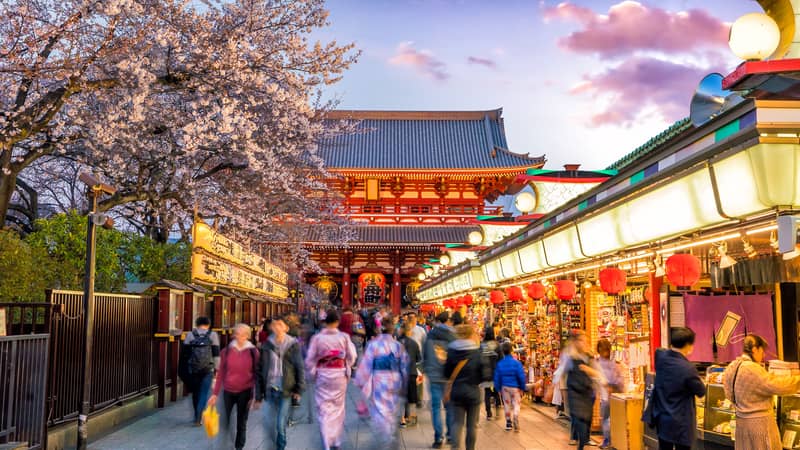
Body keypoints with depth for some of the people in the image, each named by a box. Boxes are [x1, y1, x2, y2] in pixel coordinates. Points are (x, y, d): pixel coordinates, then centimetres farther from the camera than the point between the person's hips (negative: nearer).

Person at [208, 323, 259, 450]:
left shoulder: (253, 352, -3)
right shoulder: (226, 351, -1)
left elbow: (256, 374, 0)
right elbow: (221, 373, 3)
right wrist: (215, 393, 1)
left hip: (245, 392, -1)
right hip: (228, 391, 1)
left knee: (242, 423, 8)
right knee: (224, 422, 3)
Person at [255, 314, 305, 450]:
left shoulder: (293, 345, -2)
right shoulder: (266, 345, 4)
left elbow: (300, 368, 0)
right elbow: (259, 370, 6)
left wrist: (299, 389, -6)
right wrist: (258, 394, 4)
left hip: (286, 390, -2)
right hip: (270, 389, 2)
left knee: (281, 425, -1)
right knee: (270, 425, 6)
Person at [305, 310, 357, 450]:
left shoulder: (317, 337, -9)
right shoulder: (344, 337, -9)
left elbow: (310, 359, -6)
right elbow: (352, 357, -3)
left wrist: (313, 373, 9)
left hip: (322, 375, -1)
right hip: (339, 375, 1)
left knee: (324, 409, 7)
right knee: (338, 408, 17)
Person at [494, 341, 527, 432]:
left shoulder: (500, 364, -6)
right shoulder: (516, 363, -14)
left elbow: (497, 378, 0)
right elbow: (521, 376, -13)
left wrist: (499, 388, 12)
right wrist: (523, 388, -1)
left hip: (505, 387, 3)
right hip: (515, 387, -3)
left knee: (507, 404, 16)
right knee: (516, 405, 4)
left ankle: (508, 424, 21)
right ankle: (516, 424, -10)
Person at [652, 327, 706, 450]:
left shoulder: (660, 356, -8)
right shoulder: (688, 368, -25)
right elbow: (701, 392, -8)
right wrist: (697, 379, 10)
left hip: (662, 419, 6)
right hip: (681, 423, -6)